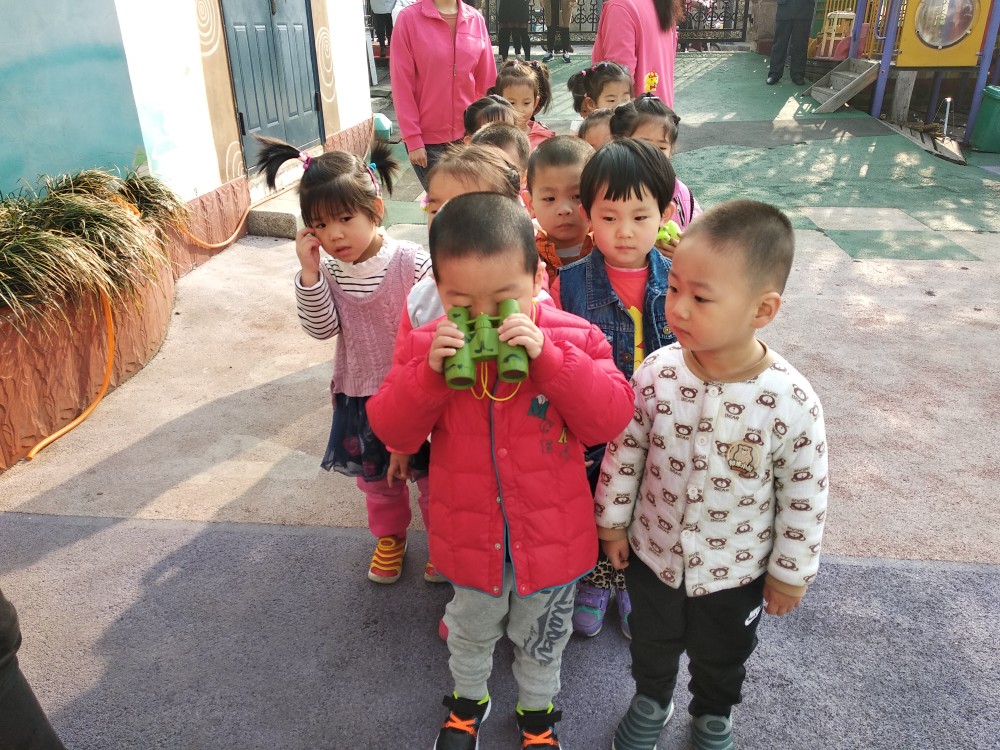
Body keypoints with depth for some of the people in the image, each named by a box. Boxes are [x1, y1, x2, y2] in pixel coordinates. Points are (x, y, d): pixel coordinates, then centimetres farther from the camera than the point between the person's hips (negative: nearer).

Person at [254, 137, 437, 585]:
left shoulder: (412, 262, -20)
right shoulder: (327, 271, -7)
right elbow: (321, 328, -14)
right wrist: (309, 273, -24)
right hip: (359, 391, 4)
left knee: (428, 470, 13)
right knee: (375, 475, 23)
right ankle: (390, 536, 48)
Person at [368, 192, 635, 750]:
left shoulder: (573, 339, -17)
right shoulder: (430, 345, -13)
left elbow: (610, 420, -23)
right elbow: (393, 431, -14)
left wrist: (548, 357, -35)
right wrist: (429, 373, -31)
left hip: (551, 534, -1)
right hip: (469, 533, 1)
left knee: (542, 637, 26)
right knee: (471, 628, 28)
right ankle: (468, 698, 59)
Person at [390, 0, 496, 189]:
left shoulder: (476, 19, 4)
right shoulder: (409, 18, -6)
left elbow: (486, 83, 7)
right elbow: (402, 83, -8)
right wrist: (412, 139, -11)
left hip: (469, 135, 3)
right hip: (428, 138, -3)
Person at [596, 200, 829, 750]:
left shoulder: (791, 403, -28)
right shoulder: (656, 374, -22)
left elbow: (804, 497, -14)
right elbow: (625, 450, -7)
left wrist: (791, 573, -4)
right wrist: (613, 522, 2)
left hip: (736, 572, -1)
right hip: (652, 554, 2)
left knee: (720, 658, 27)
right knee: (651, 644, 28)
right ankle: (651, 700, 59)